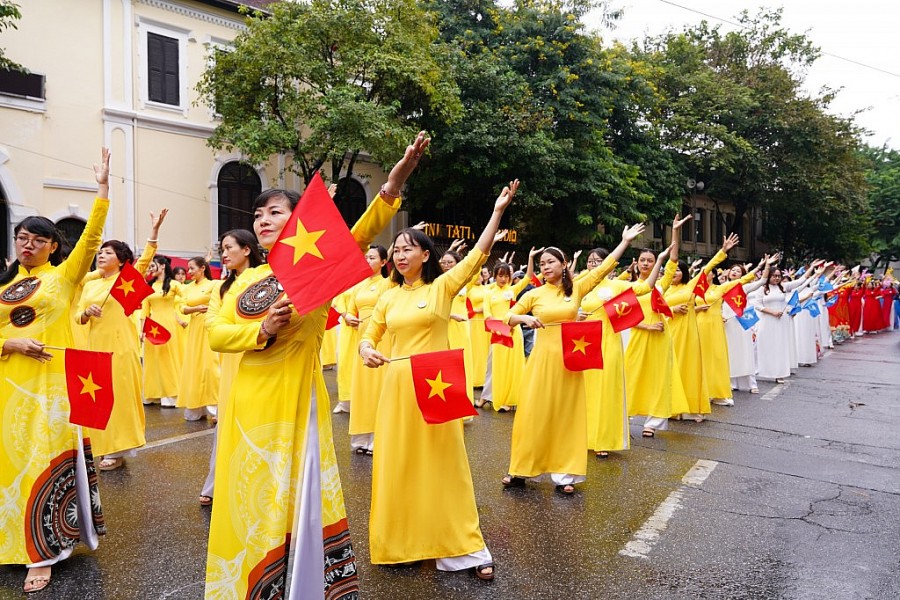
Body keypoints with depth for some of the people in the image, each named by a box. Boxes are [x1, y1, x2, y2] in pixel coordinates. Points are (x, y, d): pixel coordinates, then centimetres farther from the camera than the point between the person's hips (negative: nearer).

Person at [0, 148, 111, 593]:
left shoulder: (65, 275, 1)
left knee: (49, 462, -4)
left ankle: (44, 553, 2)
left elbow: (92, 237, -11)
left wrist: (103, 187, -16)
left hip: (52, 384, -4)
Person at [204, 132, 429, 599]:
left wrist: (392, 188, -39)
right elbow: (216, 334, 3)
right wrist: (262, 330, -16)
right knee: (250, 497, 15)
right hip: (248, 400, 5)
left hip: (295, 398, -5)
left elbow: (358, 239, -23)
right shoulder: (246, 279, 11)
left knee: (295, 497, 4)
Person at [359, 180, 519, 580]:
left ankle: (464, 549, 15)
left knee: (443, 465, 3)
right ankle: (398, 543, 25)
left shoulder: (443, 286, -1)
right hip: (397, 387, 4)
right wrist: (366, 350, -10)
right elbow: (369, 336, 13)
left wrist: (498, 210, -15)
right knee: (398, 465, 9)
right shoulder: (389, 298, 9)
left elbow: (479, 254, -9)